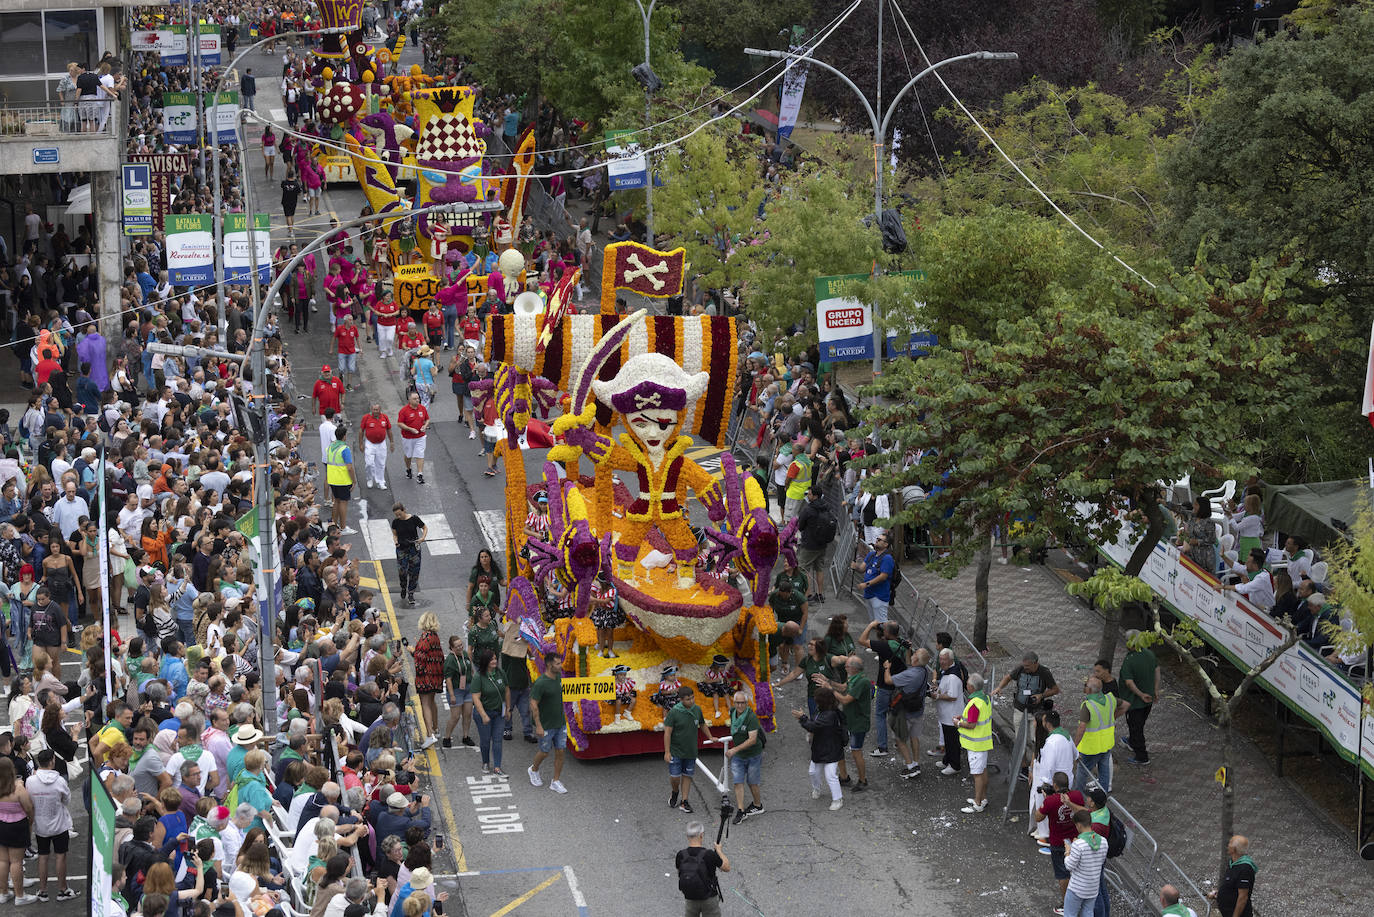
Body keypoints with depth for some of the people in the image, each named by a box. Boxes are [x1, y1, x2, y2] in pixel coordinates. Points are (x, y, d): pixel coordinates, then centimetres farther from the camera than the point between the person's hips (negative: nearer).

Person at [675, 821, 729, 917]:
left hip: (690, 898, 3)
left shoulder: (681, 855, -17)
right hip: (709, 898, -3)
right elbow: (726, 868, -12)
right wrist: (719, 850, 1)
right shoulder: (709, 855, -28)